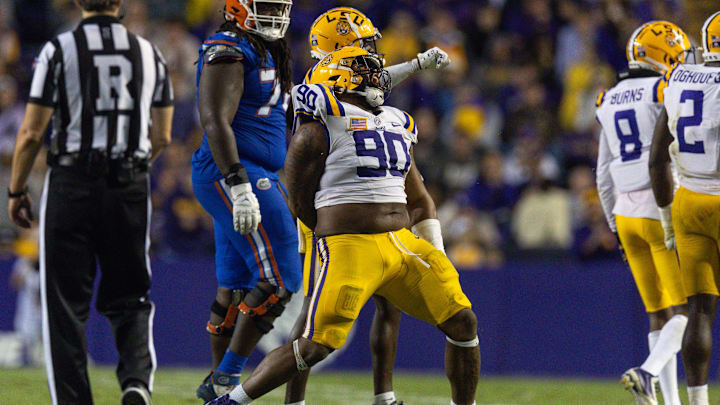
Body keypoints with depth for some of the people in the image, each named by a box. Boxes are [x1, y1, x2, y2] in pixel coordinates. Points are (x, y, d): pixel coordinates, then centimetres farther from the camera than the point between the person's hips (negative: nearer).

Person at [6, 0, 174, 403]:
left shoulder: (59, 51, -6)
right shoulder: (149, 53, 4)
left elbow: (32, 133, -6)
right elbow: (161, 136, 8)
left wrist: (17, 192, 6)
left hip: (72, 185, -3)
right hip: (131, 188, 3)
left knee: (66, 304, 4)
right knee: (129, 298, 14)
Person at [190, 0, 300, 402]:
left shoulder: (266, 53, 19)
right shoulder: (228, 51, -12)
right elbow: (216, 123, -20)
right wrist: (239, 186, -28)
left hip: (257, 177, 10)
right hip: (233, 176, -10)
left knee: (236, 286, 13)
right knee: (279, 279, -13)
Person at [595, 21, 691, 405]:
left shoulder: (611, 101, 14)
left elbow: (605, 175, 17)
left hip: (627, 214, 7)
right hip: (661, 211, -7)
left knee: (659, 314, 11)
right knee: (687, 311, -4)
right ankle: (648, 372, -24)